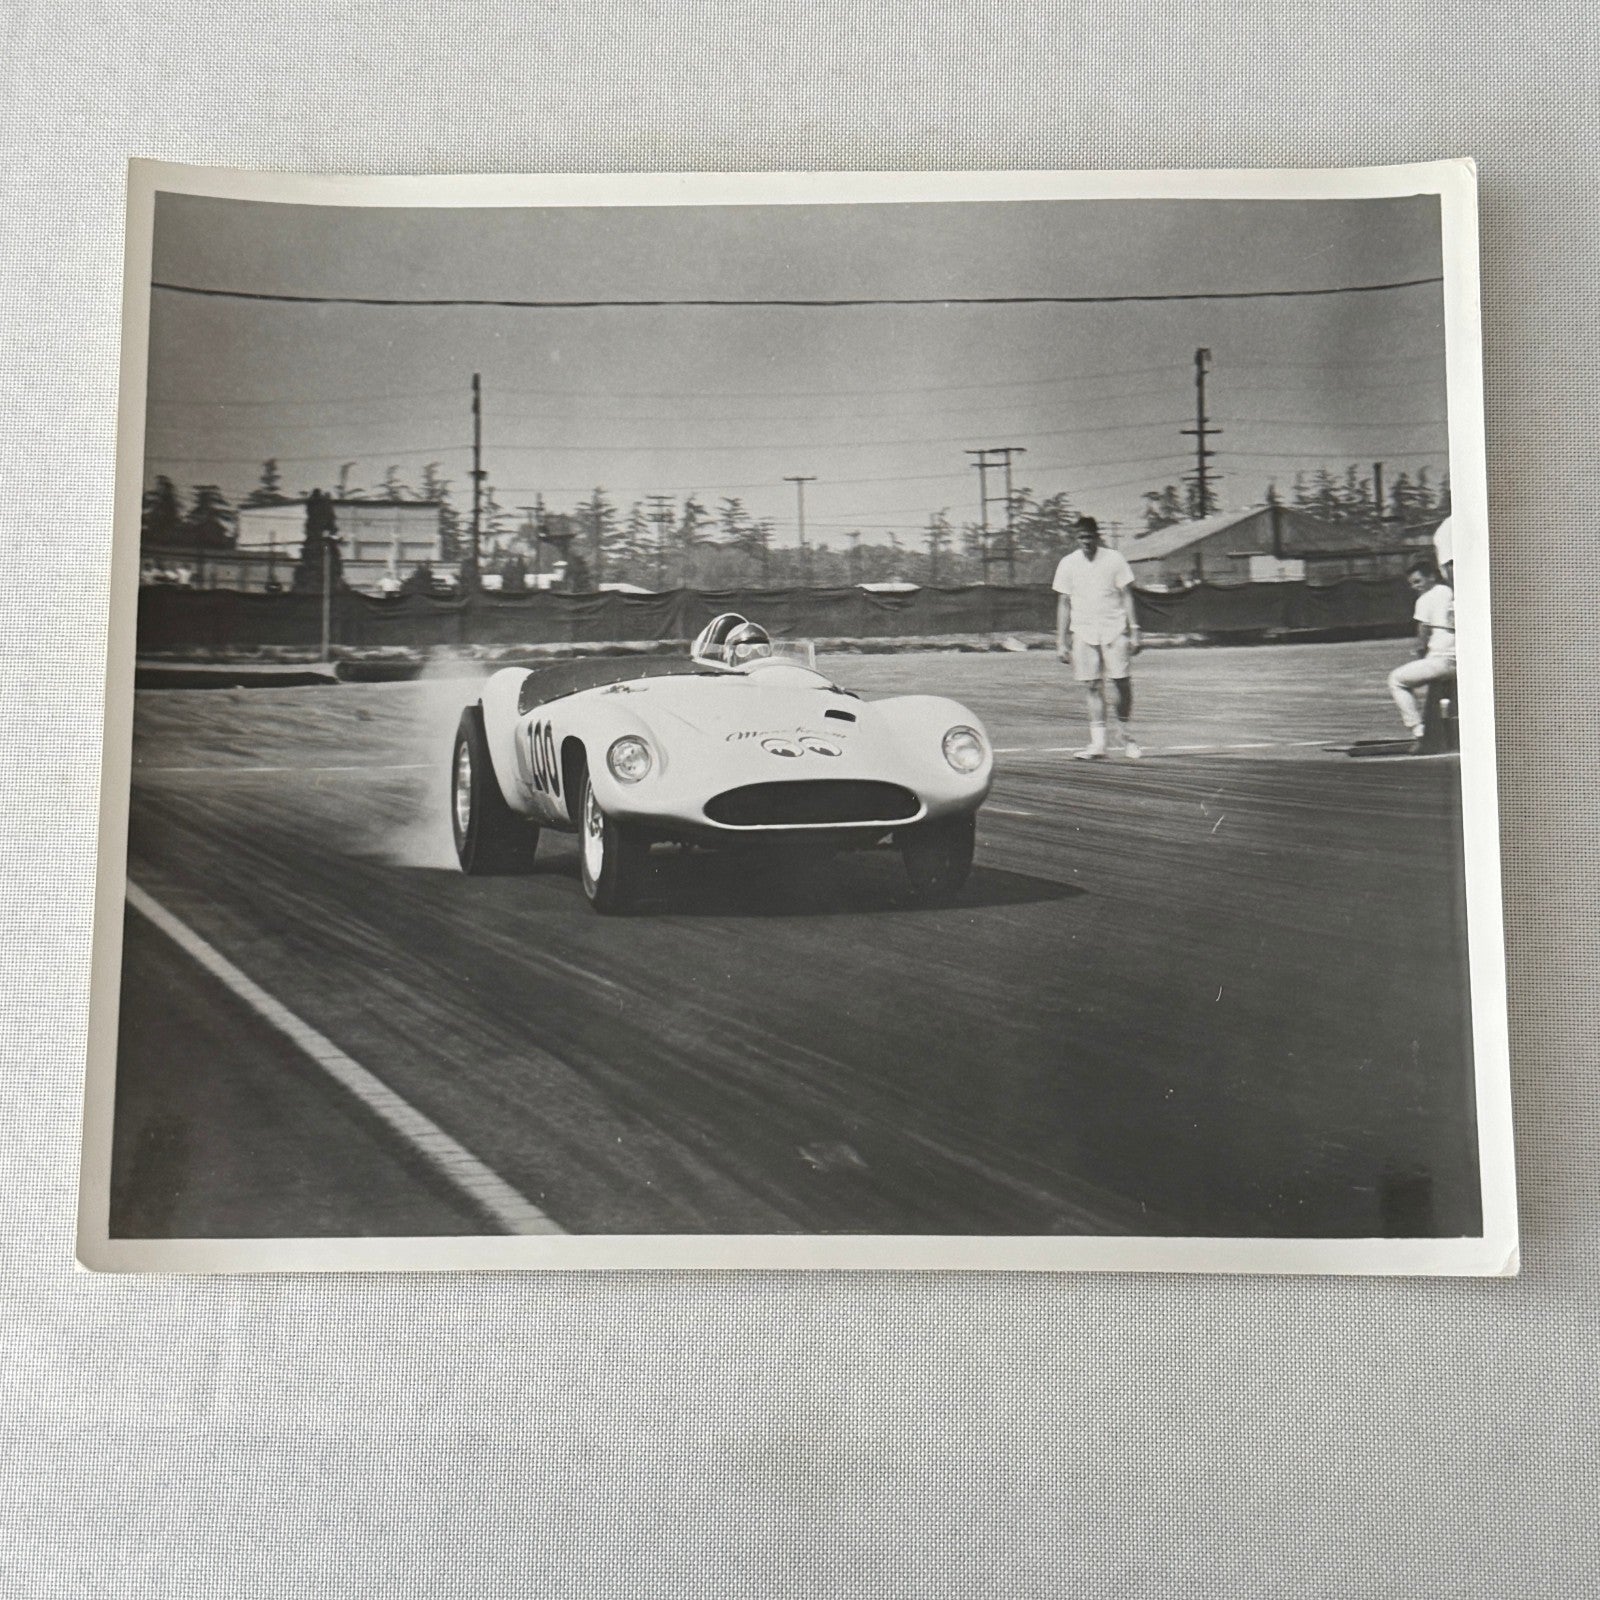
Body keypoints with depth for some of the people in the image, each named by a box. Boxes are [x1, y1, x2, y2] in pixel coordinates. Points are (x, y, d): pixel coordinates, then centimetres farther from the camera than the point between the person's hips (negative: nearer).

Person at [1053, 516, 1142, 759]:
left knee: (1123, 683, -5)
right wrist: (1061, 641, 5)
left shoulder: (1114, 559, 3)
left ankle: (1127, 738, 12)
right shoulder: (1068, 564, 6)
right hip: (1083, 632, 1)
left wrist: (1134, 631, -3)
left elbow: (1127, 596, 5)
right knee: (1093, 687, -2)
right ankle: (1097, 744, -1)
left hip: (1114, 630, -1)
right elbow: (1064, 603, 9)